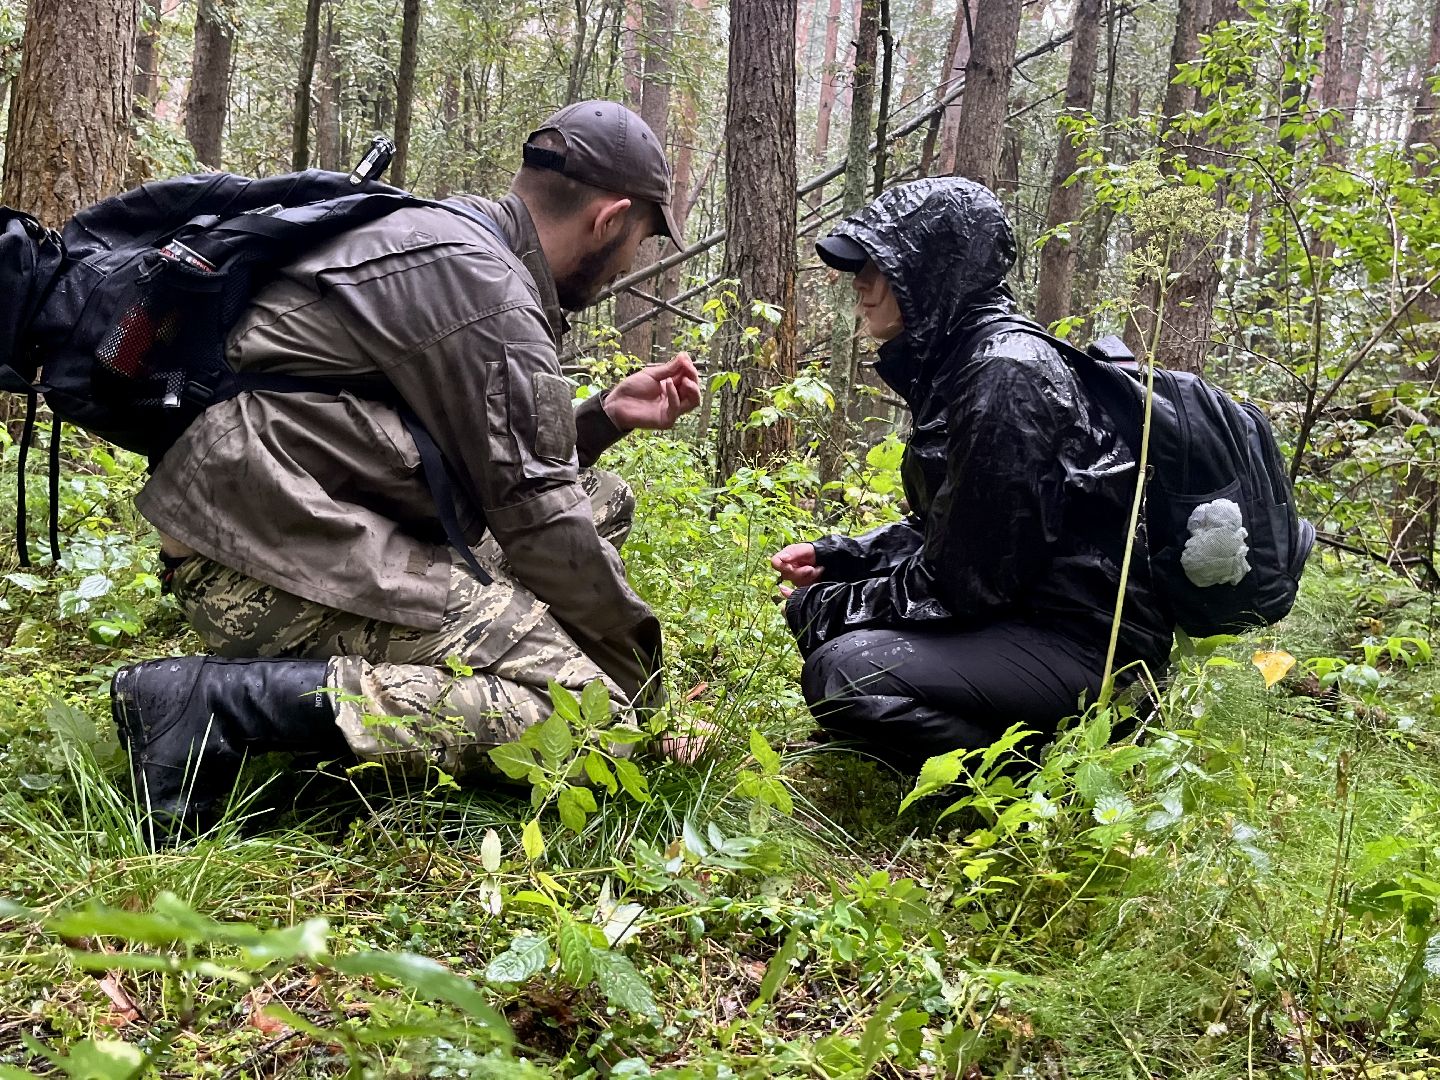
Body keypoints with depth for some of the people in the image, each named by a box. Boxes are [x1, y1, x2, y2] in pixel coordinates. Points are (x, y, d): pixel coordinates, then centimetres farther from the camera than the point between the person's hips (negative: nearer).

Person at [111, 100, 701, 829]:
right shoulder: (483, 283, -15)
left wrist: (606, 415, 16)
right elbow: (538, 517, -13)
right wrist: (638, 659, -3)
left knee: (602, 501, 16)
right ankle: (221, 698, -18)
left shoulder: (454, 234, 17)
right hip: (271, 561, -11)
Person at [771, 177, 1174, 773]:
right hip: (1029, 610, 10)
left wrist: (824, 608, -8)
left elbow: (959, 583, -20)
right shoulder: (952, 362, 9)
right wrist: (835, 556, 8)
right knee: (834, 610, 16)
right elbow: (943, 532, 19)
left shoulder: (1003, 377, -21)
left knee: (842, 671, -26)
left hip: (1088, 642, -10)